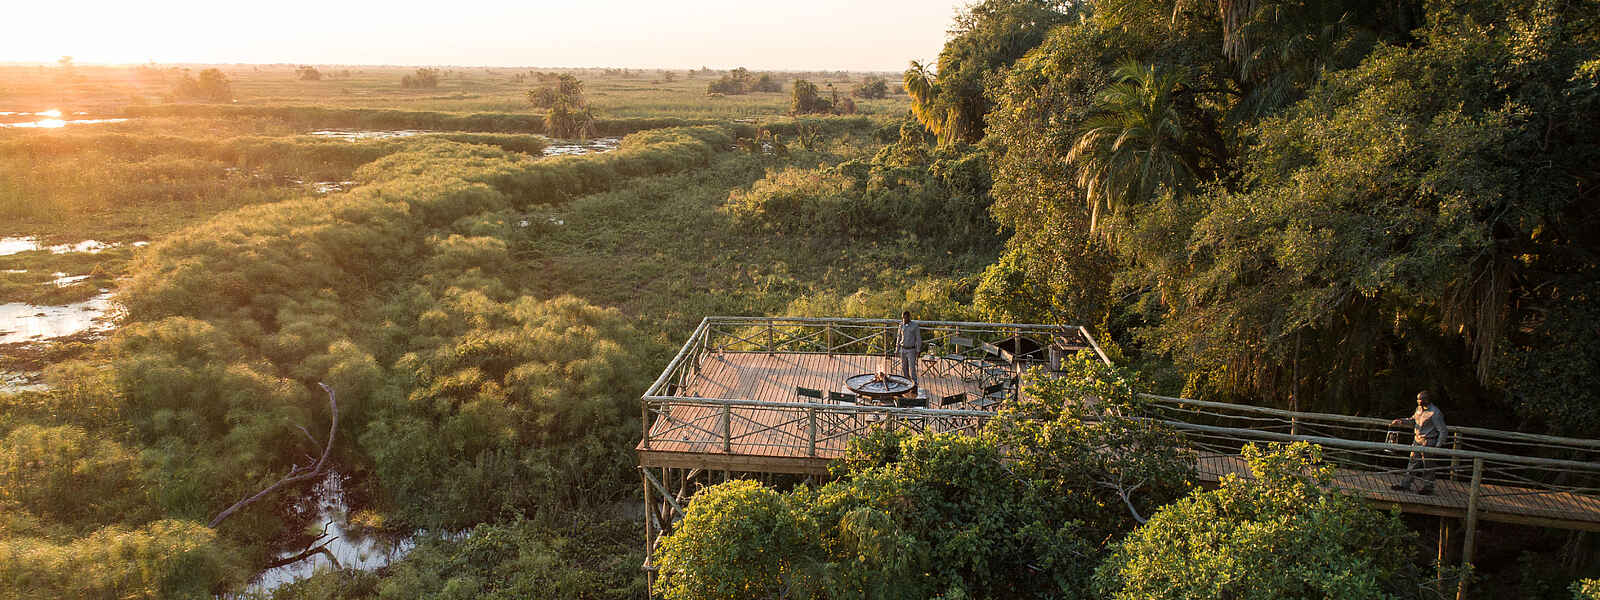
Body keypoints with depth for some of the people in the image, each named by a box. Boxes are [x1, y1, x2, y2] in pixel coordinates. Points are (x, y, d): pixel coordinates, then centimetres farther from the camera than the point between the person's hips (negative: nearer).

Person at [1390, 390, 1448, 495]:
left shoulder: (1435, 413, -20)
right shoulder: (1419, 408, 4)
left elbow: (1443, 431, -15)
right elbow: (1413, 420, 23)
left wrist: (1438, 446, -16)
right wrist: (1401, 421, 8)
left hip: (1428, 443, -8)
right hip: (1417, 440, 8)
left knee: (1428, 465, 5)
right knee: (1413, 462, 12)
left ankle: (1428, 487, 19)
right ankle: (1405, 485, 18)